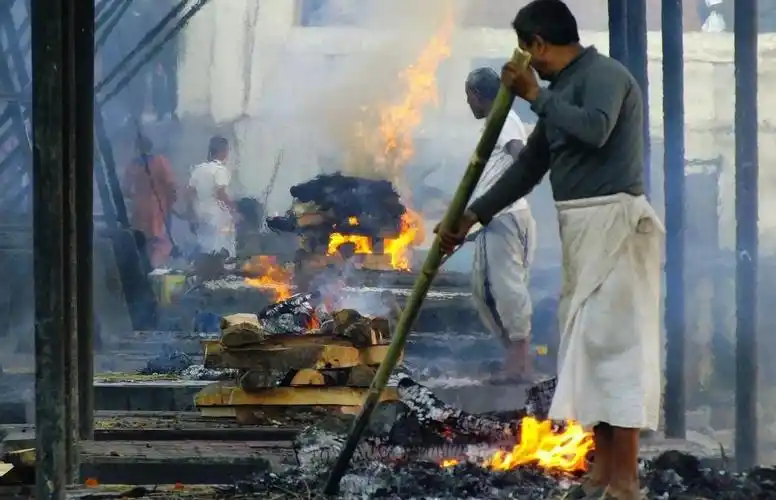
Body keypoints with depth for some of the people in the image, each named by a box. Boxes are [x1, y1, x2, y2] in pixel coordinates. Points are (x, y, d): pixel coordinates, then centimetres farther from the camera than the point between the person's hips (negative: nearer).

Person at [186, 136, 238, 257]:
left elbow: (189, 194, 10)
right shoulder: (221, 169, -11)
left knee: (205, 253, 13)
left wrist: (192, 217, 17)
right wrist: (234, 206, -7)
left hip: (201, 215, 7)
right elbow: (220, 193, -21)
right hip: (218, 216, -7)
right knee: (223, 253, -5)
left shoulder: (198, 169, 11)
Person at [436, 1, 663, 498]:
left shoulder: (604, 74, -9)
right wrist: (471, 217, 19)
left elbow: (594, 130, -30)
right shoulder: (563, 89, 18)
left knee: (613, 341, -11)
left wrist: (535, 95, -19)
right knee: (588, 343, 9)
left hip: (613, 222, -10)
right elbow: (528, 167, 21)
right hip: (582, 228, 10)